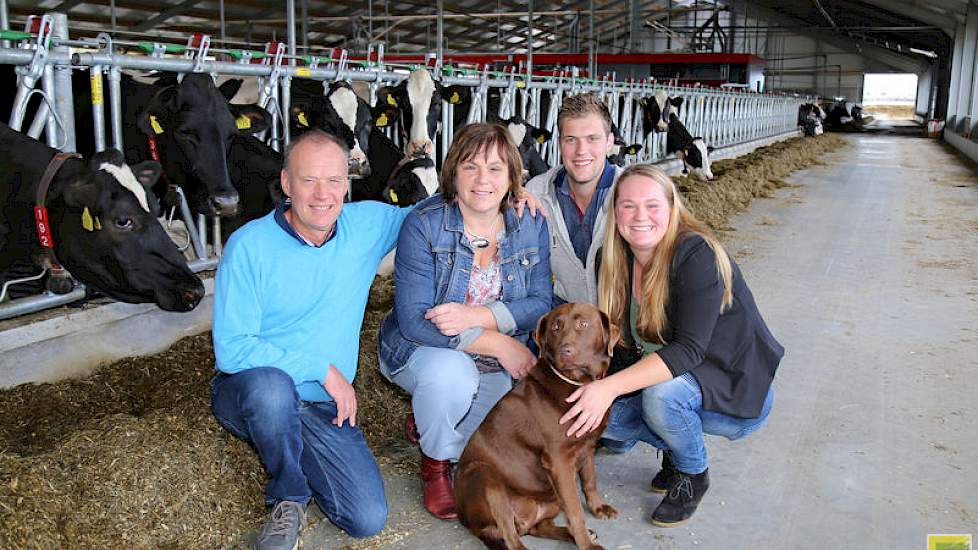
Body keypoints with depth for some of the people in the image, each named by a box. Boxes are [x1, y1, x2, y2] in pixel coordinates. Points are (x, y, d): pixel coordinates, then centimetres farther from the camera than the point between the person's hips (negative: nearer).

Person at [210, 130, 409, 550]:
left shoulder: (367, 224, -2)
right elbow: (231, 350, -17)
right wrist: (322, 369, -18)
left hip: (324, 407, 3)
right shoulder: (249, 246, -14)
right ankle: (289, 499, -10)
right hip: (249, 395, -3)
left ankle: (292, 457, 15)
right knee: (272, 383, -39)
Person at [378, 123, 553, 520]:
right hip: (423, 351, -4)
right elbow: (414, 320, -22)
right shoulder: (423, 225, -17)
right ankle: (435, 462, -4)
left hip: (499, 362, 4)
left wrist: (477, 316, -26)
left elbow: (541, 305, -8)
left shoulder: (531, 226, -4)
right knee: (451, 372, -38)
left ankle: (430, 422, 16)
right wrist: (501, 343, -26)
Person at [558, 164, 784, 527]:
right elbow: (618, 340, -2)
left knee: (661, 393, -34)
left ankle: (693, 474, -3)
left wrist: (611, 386, -40)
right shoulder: (618, 261, -3)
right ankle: (675, 448, 12)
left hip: (739, 393, -6)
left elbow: (689, 349, -32)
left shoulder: (696, 254, -24)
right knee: (595, 413, -14)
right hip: (667, 380, 6)